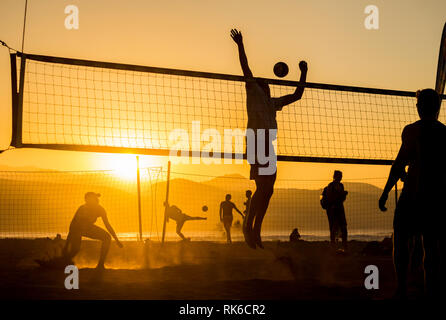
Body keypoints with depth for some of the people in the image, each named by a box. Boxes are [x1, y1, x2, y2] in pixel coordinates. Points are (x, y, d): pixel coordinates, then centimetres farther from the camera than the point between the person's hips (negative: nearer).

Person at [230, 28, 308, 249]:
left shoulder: (272, 102, 27)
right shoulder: (254, 93, 8)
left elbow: (297, 95, 33)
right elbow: (245, 68, -1)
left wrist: (303, 74, 30)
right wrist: (240, 45, -7)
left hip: (268, 145, 8)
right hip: (256, 141, -8)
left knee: (267, 189, 4)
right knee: (263, 187, -17)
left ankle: (256, 231, 7)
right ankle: (248, 227, -13)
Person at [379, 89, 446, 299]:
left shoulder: (413, 130, -5)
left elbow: (400, 163, -11)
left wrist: (385, 193, -7)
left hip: (414, 194, -4)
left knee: (401, 238, 5)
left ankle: (402, 290, -3)